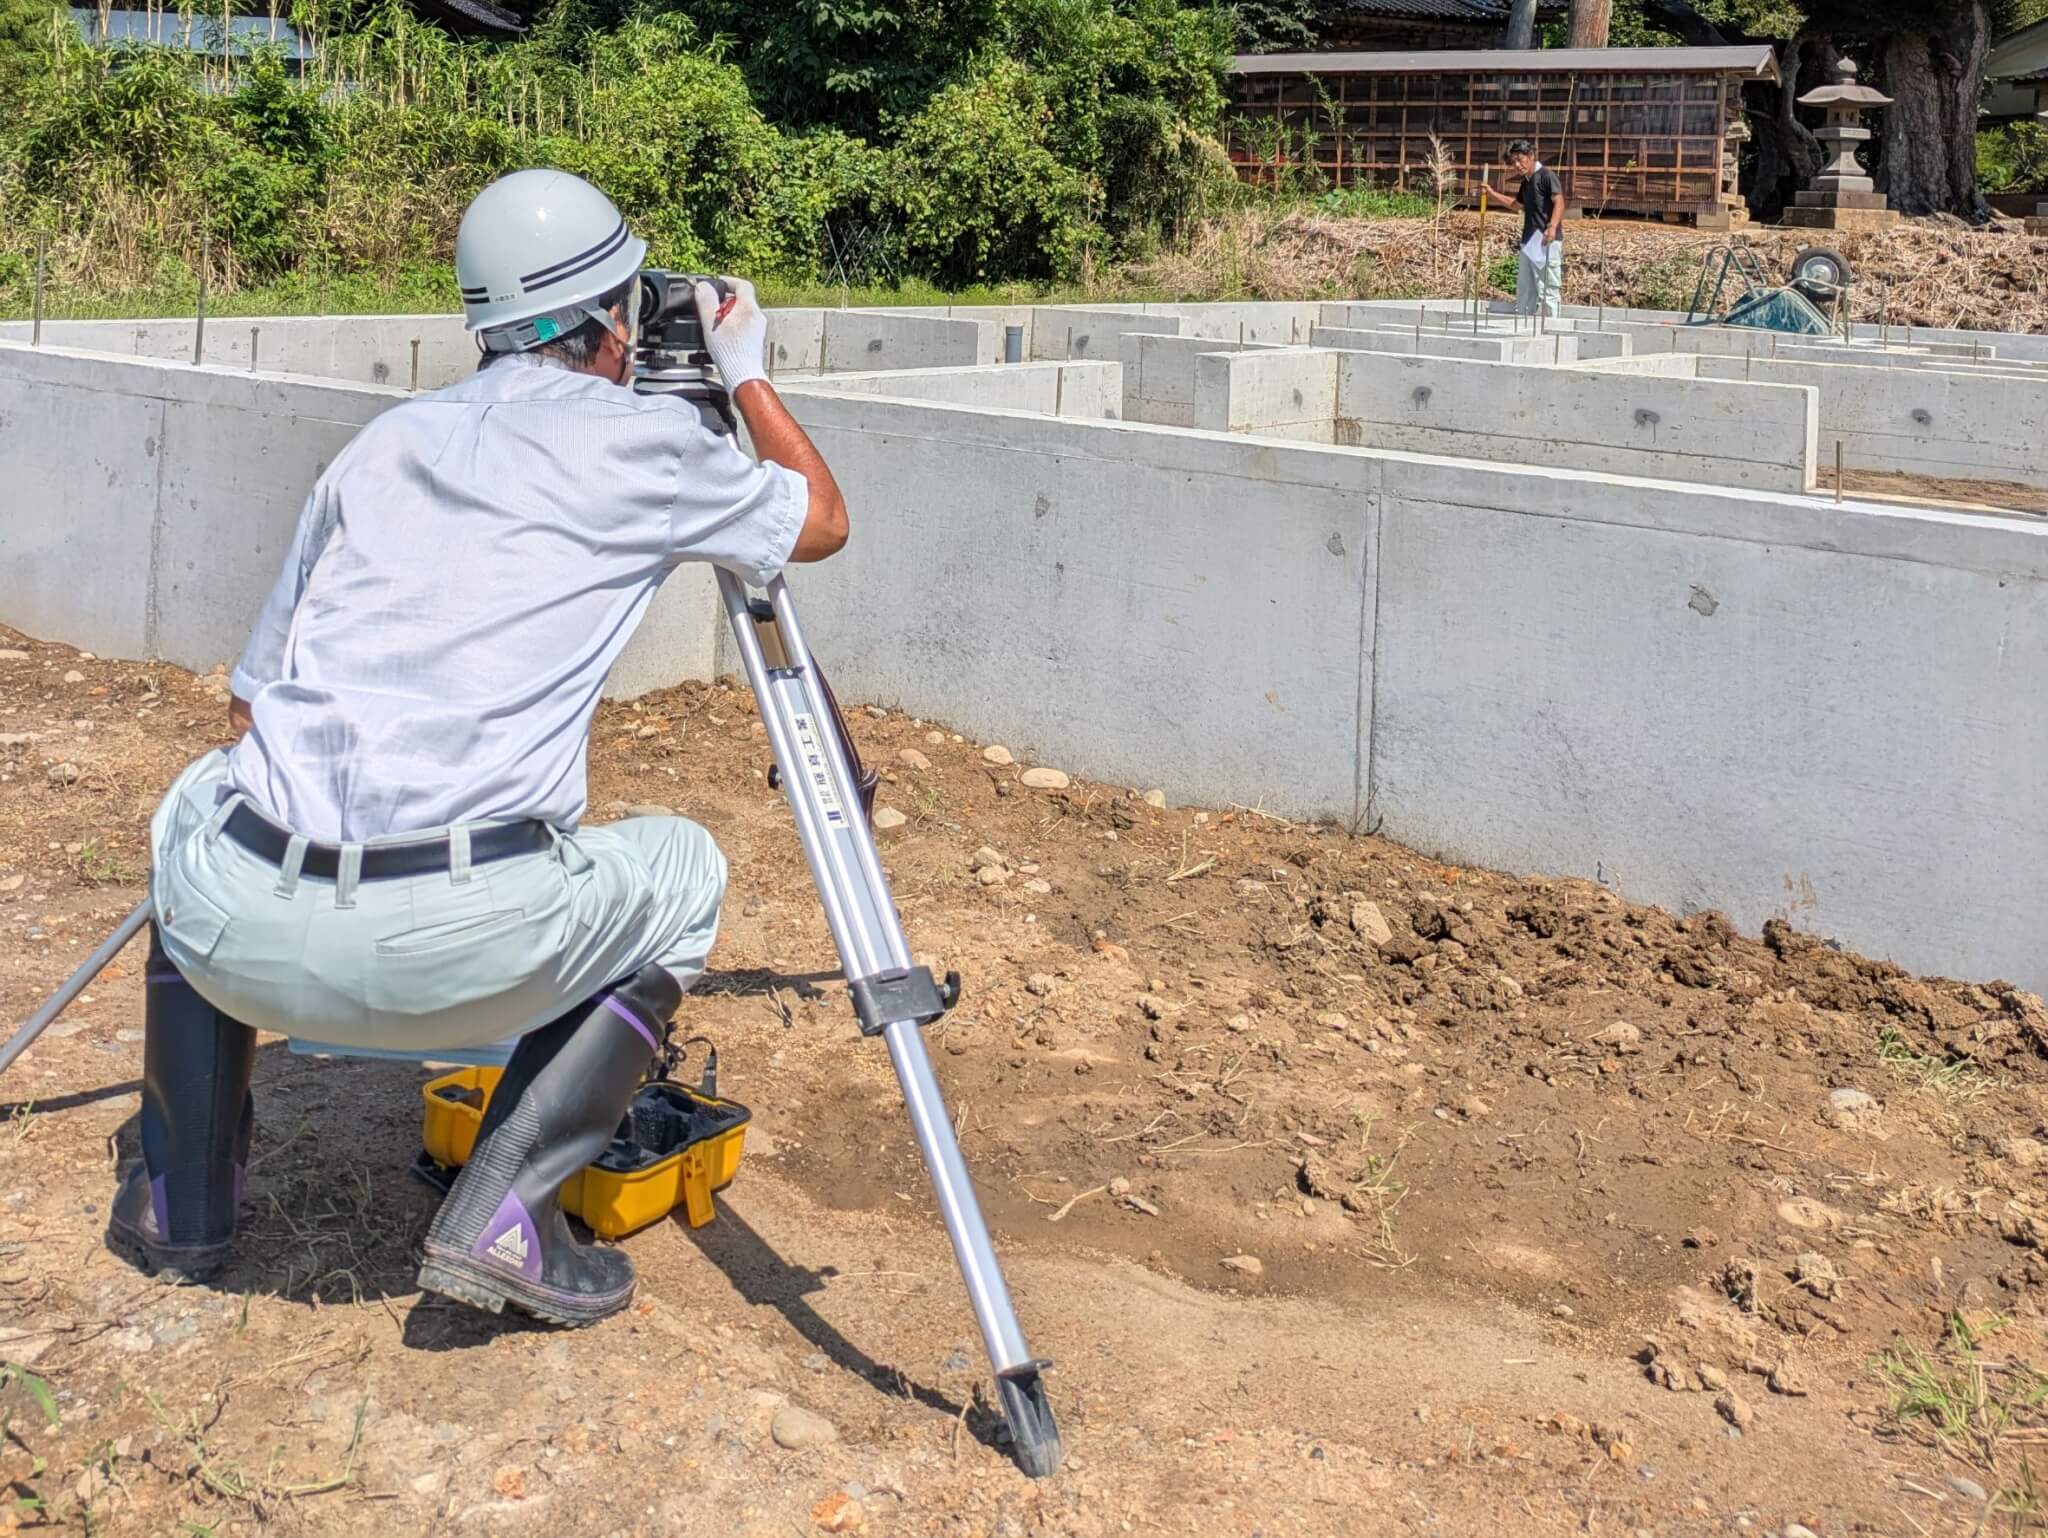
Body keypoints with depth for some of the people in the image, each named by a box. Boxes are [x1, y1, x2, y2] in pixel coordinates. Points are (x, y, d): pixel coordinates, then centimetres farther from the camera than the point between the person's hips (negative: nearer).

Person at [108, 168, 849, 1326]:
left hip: (245, 930, 4)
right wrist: (746, 370, 41)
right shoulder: (645, 442, 9)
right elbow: (823, 520, 27)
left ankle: (181, 1202, 35)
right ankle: (507, 1211, 11)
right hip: (461, 944, -4)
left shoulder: (385, 441, 21)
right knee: (684, 873, 25)